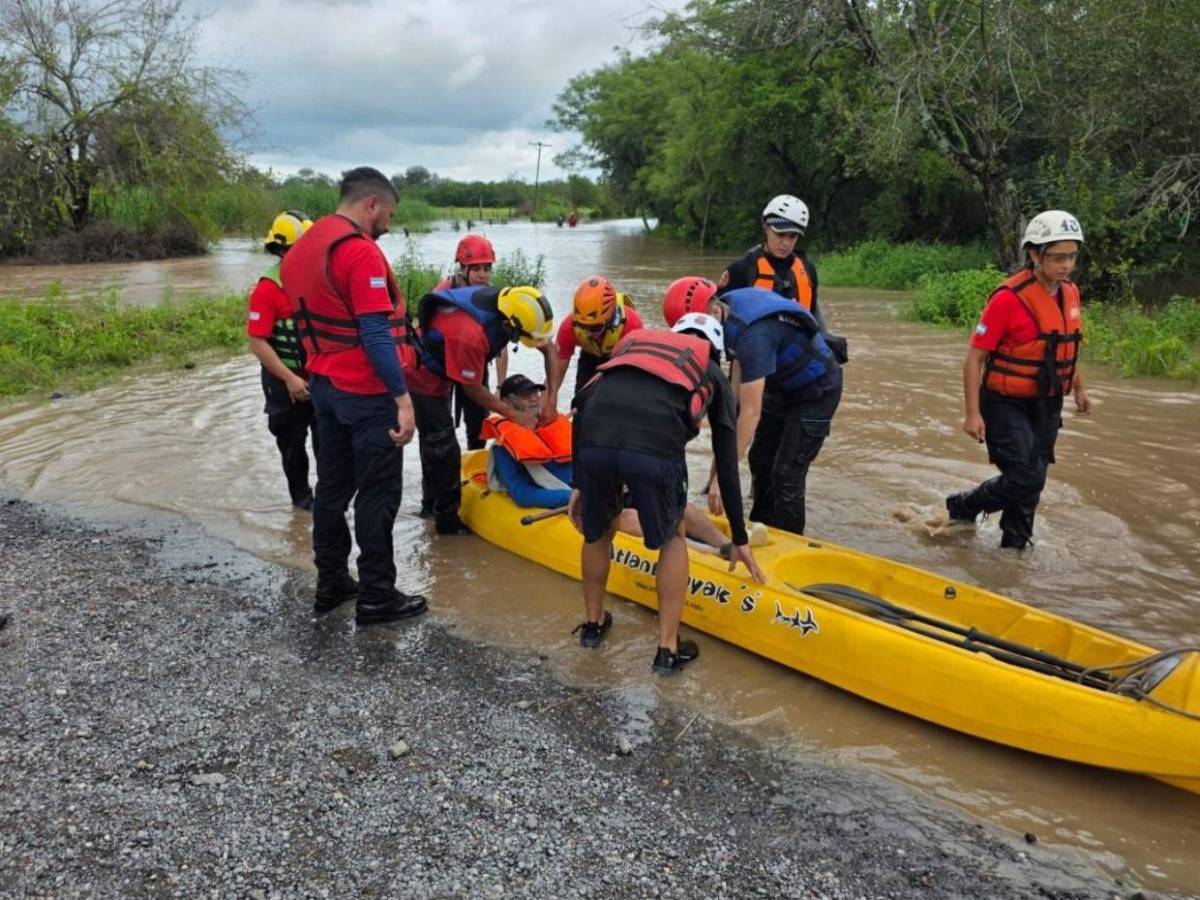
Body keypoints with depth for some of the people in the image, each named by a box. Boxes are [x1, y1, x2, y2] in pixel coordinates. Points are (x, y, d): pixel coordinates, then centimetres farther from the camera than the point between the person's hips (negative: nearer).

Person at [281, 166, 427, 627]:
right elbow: (376, 334, -23)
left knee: (332, 486, 15)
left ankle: (331, 583, 26)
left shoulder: (300, 249, 10)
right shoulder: (360, 250, -18)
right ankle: (376, 597, 9)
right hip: (367, 394, -9)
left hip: (324, 387, 9)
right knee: (378, 495, 0)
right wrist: (403, 397, -21)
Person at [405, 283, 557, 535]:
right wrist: (515, 415, -20)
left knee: (434, 441, 25)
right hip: (424, 379, -9)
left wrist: (550, 401, -12)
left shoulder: (509, 304, -20)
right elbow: (473, 390, -27)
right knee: (444, 449, -4)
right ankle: (447, 520, 12)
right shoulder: (468, 335, -42)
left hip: (437, 370, 9)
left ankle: (433, 499, 44)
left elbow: (548, 349, -10)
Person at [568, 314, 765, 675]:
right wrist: (740, 539, 36)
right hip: (655, 448, -2)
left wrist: (579, 484, 30)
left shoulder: (633, 343, 37)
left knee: (598, 531, 29)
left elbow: (582, 411, 25)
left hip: (594, 441, 3)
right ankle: (668, 649, 27)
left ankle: (593, 623, 46)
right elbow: (726, 464, 29)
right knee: (672, 538, 24)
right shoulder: (712, 374, 30)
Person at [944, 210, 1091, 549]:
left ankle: (1015, 545, 28)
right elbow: (974, 358, -18)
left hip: (1047, 405, 7)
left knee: (1031, 481, 12)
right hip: (1006, 404, -7)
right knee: (1025, 480, -13)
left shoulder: (1070, 294, 3)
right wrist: (973, 413, -20)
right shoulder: (1010, 298, -19)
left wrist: (1078, 389, 26)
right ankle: (961, 508, 11)